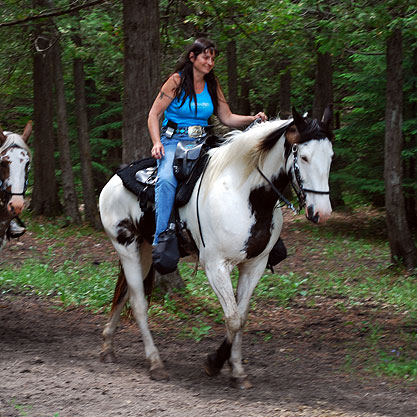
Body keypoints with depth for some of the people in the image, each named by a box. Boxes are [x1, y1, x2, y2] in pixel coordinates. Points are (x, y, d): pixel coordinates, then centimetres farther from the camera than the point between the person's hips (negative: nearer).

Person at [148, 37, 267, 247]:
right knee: (166, 179, -33)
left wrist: (252, 119, -3)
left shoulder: (212, 84, 13)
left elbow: (227, 118, 15)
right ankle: (161, 238, -35)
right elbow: (154, 114, -3)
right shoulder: (177, 81, -2)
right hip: (173, 141, -5)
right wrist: (157, 143, -17)